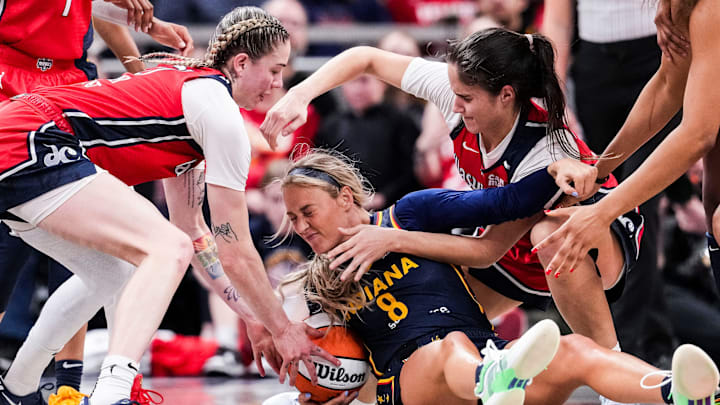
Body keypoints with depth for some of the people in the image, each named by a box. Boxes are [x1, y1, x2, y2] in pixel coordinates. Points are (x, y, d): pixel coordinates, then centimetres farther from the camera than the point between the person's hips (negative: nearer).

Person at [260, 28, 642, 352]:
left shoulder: (547, 153, -37)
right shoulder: (456, 89, -22)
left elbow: (489, 251, -30)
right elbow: (365, 58, -10)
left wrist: (393, 240, -33)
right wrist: (299, 95, -25)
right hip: (517, 247, 6)